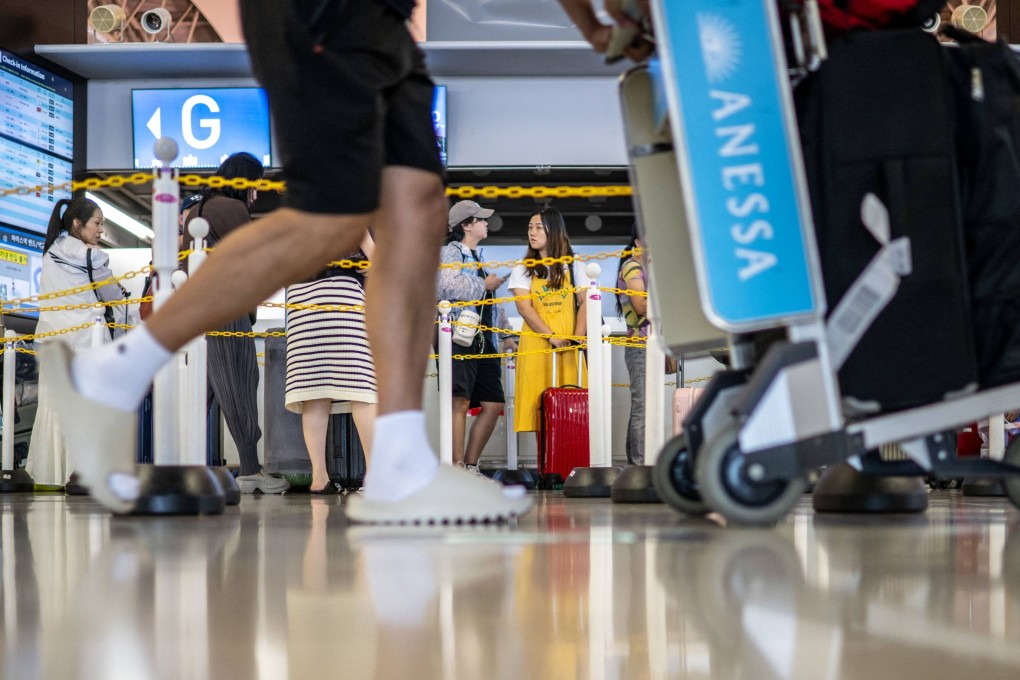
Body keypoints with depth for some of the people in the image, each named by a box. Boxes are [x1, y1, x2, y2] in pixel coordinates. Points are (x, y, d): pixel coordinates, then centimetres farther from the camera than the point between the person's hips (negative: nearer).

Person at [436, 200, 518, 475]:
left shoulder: (478, 257, 26)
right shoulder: (450, 252, -1)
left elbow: (493, 302, 32)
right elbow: (448, 286, -22)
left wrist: (506, 334, 26)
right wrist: (484, 285, -9)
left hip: (484, 339, 9)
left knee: (493, 403, 4)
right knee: (460, 402, -14)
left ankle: (471, 466, 11)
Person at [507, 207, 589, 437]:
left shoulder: (574, 266, 13)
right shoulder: (523, 269, 10)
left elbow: (585, 303, 5)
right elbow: (524, 307, -2)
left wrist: (577, 338, -12)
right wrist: (551, 337, -15)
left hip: (569, 344, 1)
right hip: (537, 343, 0)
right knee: (540, 401, -7)